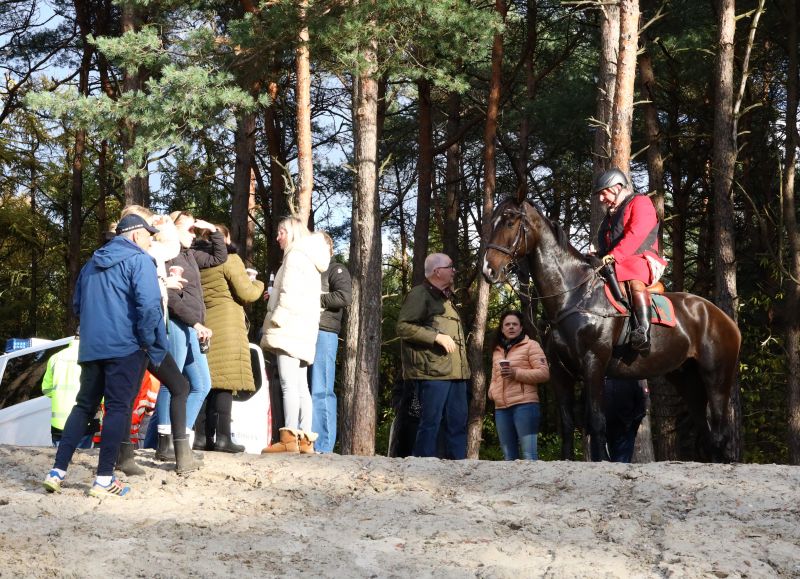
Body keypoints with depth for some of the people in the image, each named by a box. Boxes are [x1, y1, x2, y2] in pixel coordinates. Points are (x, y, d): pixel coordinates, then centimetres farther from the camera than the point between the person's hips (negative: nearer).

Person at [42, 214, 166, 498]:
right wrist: (154, 345, -9)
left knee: (84, 406, 12)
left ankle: (58, 471, 4)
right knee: (118, 408, -3)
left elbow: (77, 305, 24)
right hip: (125, 347, -7)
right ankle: (104, 479, -5)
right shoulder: (139, 260, -5)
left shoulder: (92, 264, 19)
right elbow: (149, 306, -17)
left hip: (90, 348, 7)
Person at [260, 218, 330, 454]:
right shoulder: (311, 258, 25)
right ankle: (305, 439, 5)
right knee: (301, 386, 8)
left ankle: (290, 437, -23)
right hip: (304, 329, 10)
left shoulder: (296, 254, -5)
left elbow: (289, 292, -15)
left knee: (289, 383, -16)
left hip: (290, 328, -10)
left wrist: (277, 318, -15)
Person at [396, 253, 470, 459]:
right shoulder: (420, 294, -4)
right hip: (433, 372, -9)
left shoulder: (445, 298, 25)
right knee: (430, 423, -9)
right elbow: (403, 327, -14)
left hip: (455, 373, 9)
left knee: (458, 423, 7)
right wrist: (437, 336, -18)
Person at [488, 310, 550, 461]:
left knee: (529, 454, -13)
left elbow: (544, 373, -5)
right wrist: (492, 391, 9)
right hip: (501, 408, 7)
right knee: (509, 456, 7)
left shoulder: (530, 345, 4)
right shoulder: (497, 351, 23)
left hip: (524, 404, -6)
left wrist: (516, 373, -14)